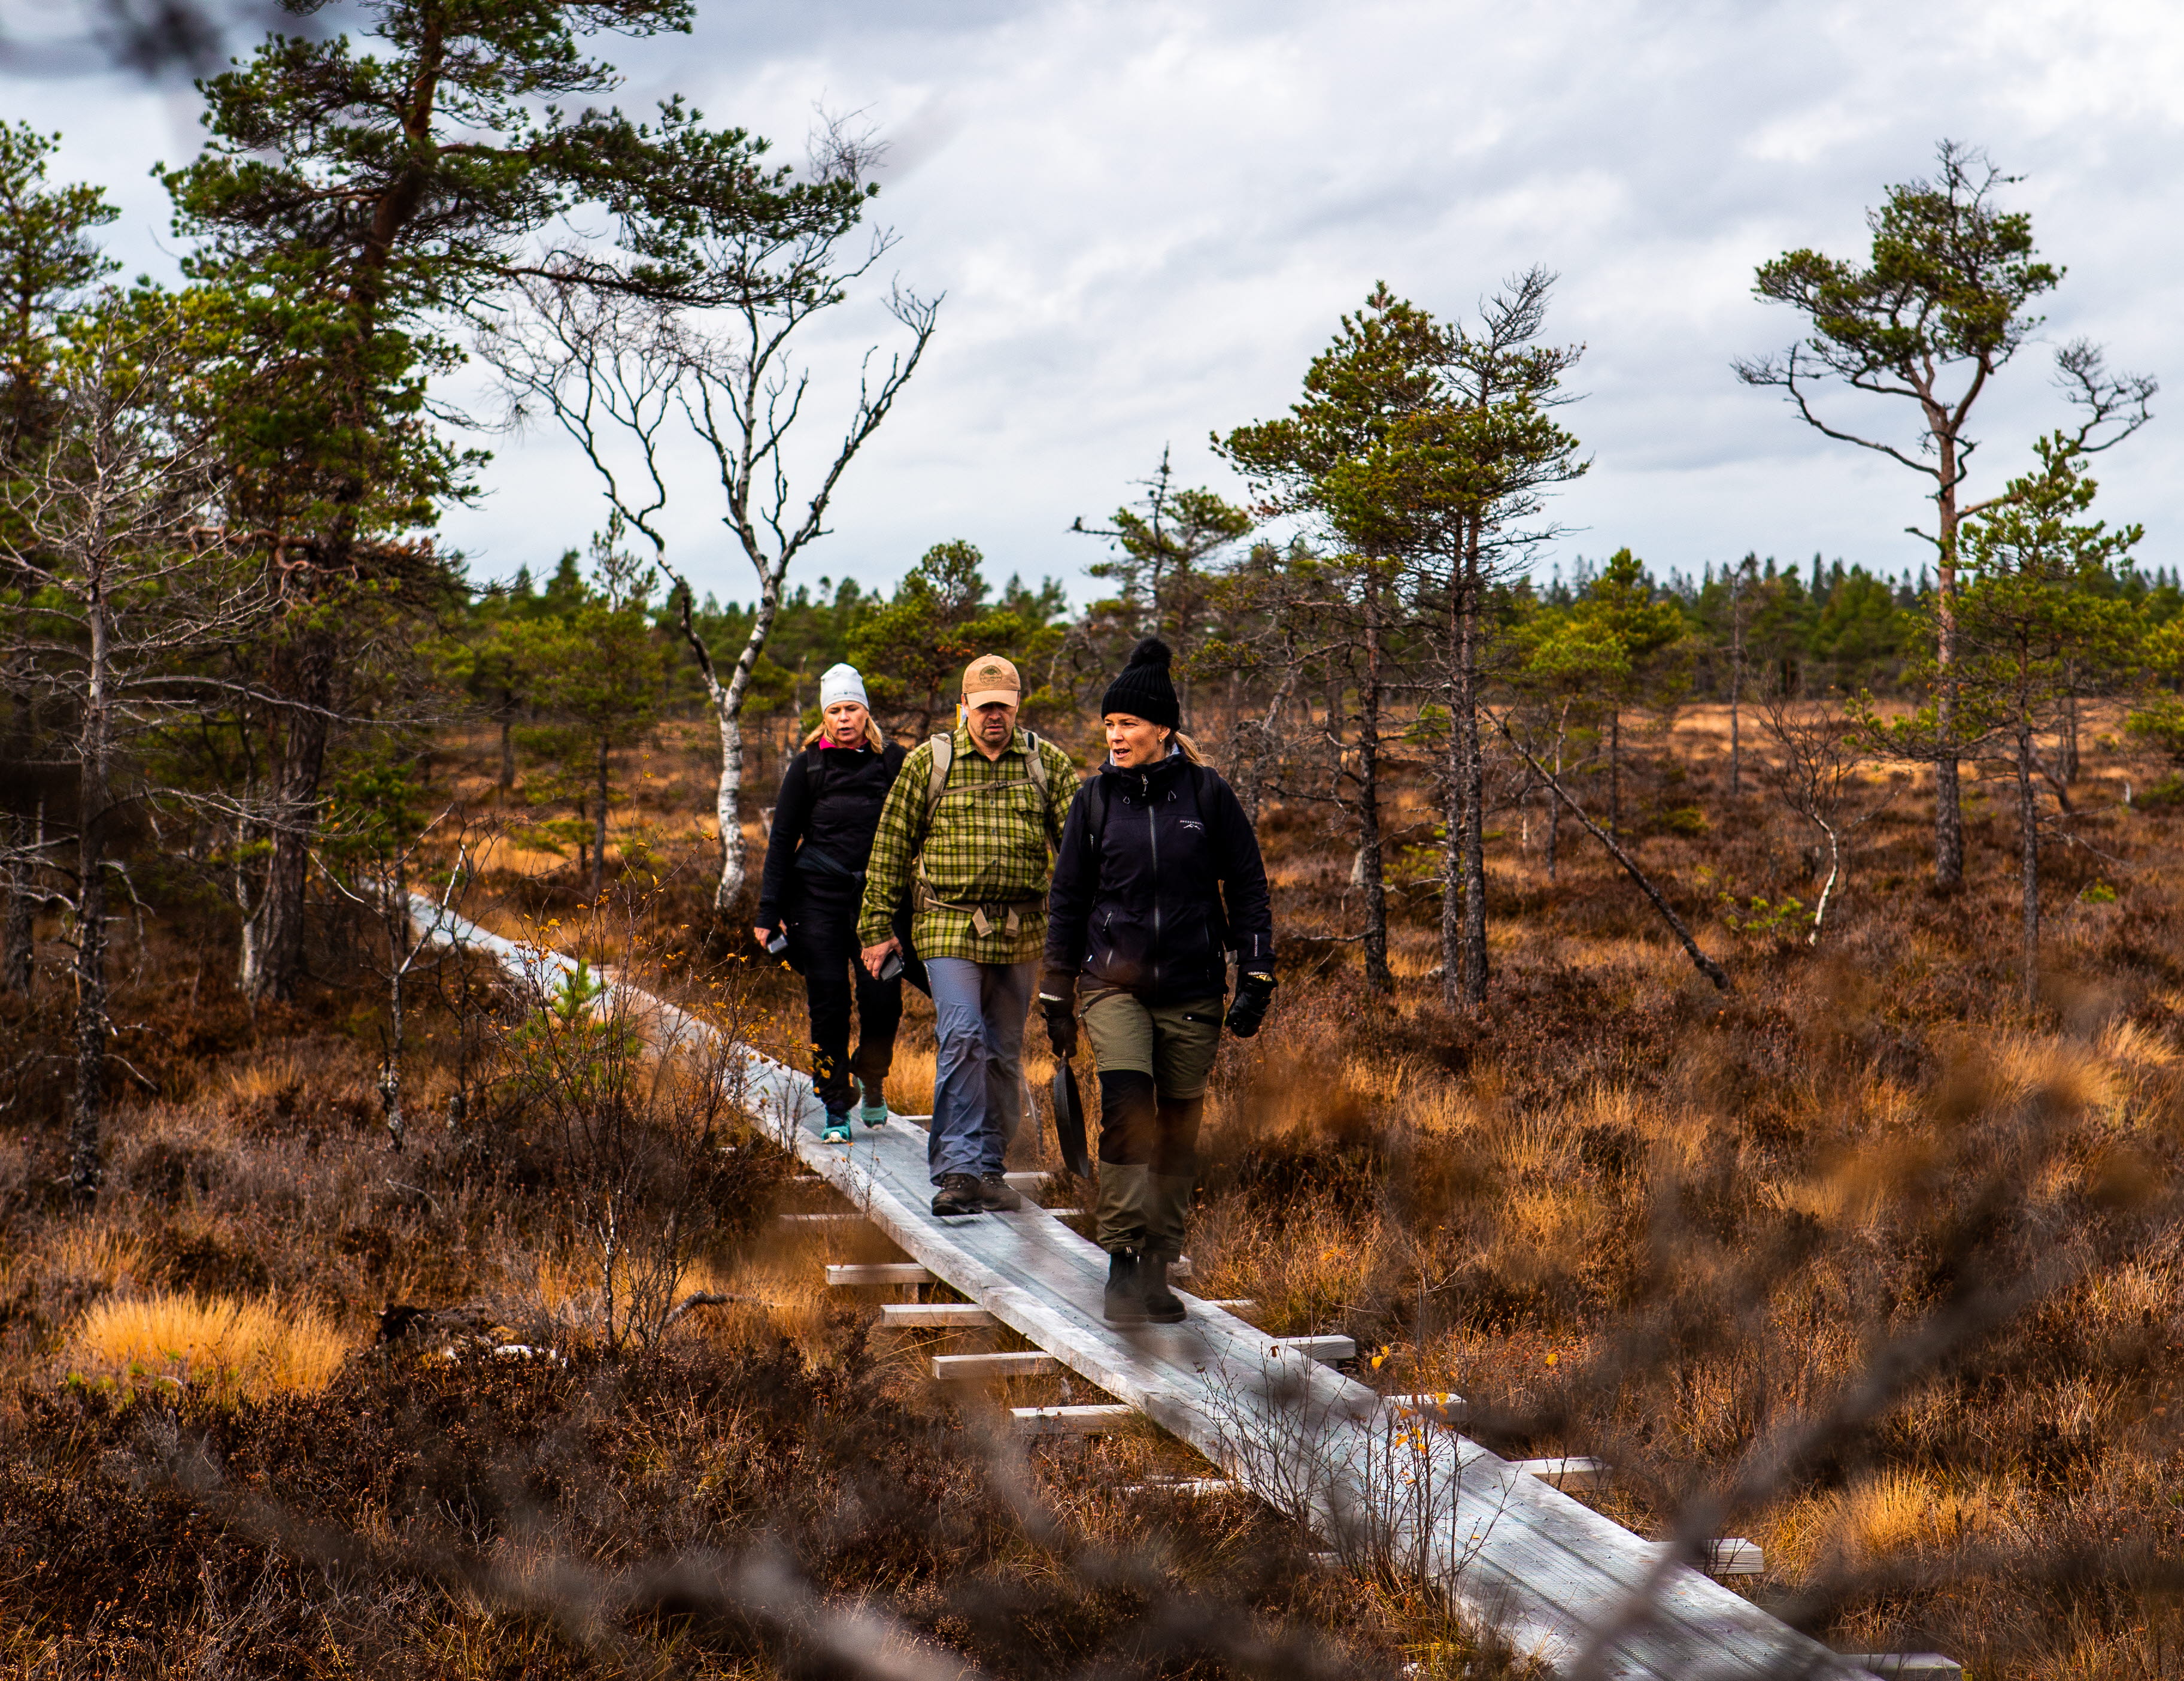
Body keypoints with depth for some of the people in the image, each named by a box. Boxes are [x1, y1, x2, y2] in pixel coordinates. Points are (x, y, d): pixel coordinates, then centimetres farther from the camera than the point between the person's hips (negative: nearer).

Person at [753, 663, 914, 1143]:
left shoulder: (893, 761, 5)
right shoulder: (808, 766, 4)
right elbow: (782, 838, 7)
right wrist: (769, 913, 2)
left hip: (878, 895, 0)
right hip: (818, 895, 0)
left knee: (882, 1000, -9)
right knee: (828, 1003, -1)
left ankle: (871, 1077, 20)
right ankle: (835, 1108, 10)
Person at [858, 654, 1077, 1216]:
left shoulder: (1048, 763, 5)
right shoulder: (928, 762, 1)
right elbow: (891, 847, 4)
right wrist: (877, 927, 3)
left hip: (1022, 932, 3)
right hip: (949, 928, -3)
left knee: (1004, 1053, 10)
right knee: (961, 1038, -17)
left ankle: (987, 1168, 22)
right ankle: (959, 1168, -15)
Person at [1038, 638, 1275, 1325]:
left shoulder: (1207, 794, 0)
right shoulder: (1095, 799, 5)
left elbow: (1247, 888, 5)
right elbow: (1066, 899, 11)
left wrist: (1255, 978, -2)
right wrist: (1057, 997, 10)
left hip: (1192, 991, 0)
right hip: (1114, 983, 0)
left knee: (1178, 1131, 4)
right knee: (1126, 1103, -22)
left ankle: (1156, 1270, 17)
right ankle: (1122, 1262, -19)